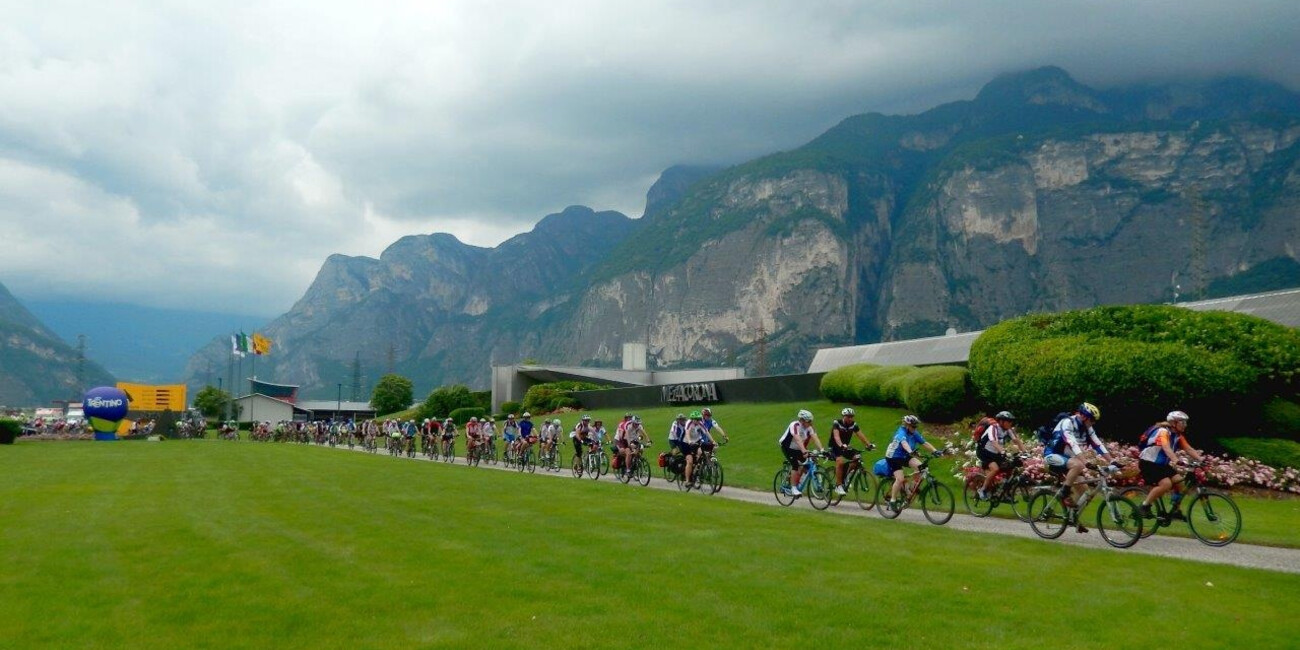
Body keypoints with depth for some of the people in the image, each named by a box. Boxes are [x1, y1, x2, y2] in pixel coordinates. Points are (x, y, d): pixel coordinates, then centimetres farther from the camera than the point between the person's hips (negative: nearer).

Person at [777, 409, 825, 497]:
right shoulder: (795, 425, -29)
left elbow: (815, 438, -22)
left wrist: (822, 449, -36)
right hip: (787, 447, -6)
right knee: (795, 465, -22)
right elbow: (798, 440, -41)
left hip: (797, 448, 6)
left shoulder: (809, 427, -10)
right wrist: (804, 451, -52)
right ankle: (793, 489, -17)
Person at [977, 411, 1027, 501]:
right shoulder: (993, 428, -25)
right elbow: (994, 442, -39)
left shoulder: (1009, 429, -6)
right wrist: (1003, 452, -54)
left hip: (996, 454, 7)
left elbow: (1016, 440, -12)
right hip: (984, 452, -7)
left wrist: (1024, 452, -26)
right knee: (995, 469, -29)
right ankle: (983, 490, -12)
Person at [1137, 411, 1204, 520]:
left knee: (1179, 481, -6)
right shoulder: (1163, 431, -20)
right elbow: (1166, 448, -37)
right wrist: (1177, 461, -52)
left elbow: (1189, 449, -1)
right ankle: (1144, 507, -13)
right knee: (1166, 484, -25)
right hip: (1148, 463, -8)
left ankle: (1175, 511, 9)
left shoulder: (1178, 436, 6)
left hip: (1161, 464, 8)